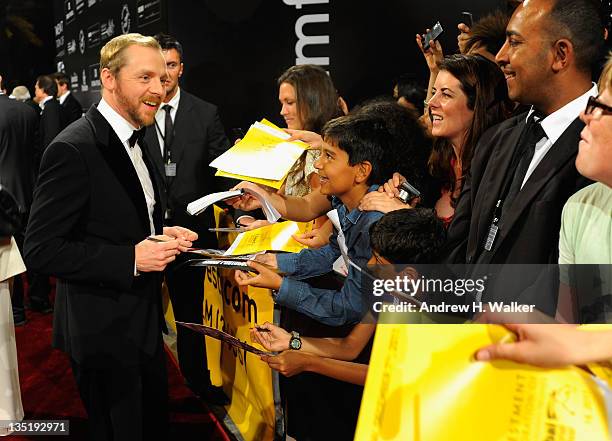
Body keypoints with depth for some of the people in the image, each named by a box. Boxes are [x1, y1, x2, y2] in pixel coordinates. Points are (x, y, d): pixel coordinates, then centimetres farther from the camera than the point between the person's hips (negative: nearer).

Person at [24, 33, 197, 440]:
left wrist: (160, 236, 0)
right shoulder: (73, 150, -21)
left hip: (144, 321, 9)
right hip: (104, 333, -9)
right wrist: (131, 259, -27)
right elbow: (41, 250, -23)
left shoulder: (134, 140, 8)